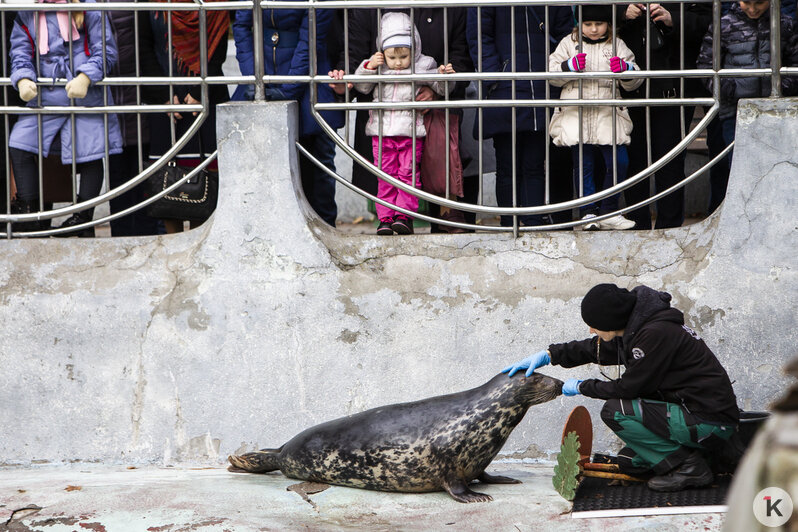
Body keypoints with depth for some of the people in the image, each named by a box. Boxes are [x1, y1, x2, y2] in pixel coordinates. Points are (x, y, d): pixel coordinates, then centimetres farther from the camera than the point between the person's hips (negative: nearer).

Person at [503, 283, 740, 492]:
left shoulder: (656, 334, -22)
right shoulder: (634, 328, 7)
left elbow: (629, 387, -15)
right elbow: (594, 349, 23)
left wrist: (581, 387, -1)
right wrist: (548, 355, 16)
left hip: (711, 424, -10)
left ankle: (689, 467, -11)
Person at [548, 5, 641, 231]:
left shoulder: (617, 45, 9)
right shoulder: (569, 43, 7)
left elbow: (634, 82, 6)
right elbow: (552, 75, 2)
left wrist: (625, 69, -16)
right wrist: (571, 66, -16)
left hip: (608, 116, 1)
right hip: (575, 116, 0)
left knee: (619, 161, -7)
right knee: (583, 165, 3)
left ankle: (608, 212, 3)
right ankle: (588, 212, 10)